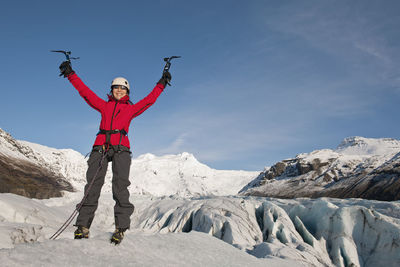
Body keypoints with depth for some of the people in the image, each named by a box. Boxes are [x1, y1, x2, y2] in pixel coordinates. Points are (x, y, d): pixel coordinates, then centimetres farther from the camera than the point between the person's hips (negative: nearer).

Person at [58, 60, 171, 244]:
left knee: (120, 186, -14)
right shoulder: (104, 105, 25)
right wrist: (71, 74, 24)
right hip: (101, 146, 1)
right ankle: (83, 226, -6)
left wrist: (162, 83, 19)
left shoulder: (131, 109, 23)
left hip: (121, 148, -1)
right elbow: (85, 91, 24)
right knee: (93, 185, -9)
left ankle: (121, 228, -14)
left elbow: (150, 99, 21)